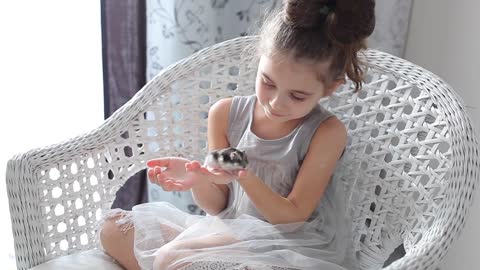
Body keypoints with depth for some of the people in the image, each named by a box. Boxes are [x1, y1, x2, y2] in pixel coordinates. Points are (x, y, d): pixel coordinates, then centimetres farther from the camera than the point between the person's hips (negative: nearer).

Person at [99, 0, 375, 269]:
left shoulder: (326, 132, -14)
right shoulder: (226, 114, -4)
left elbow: (293, 216, -13)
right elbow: (218, 206, 1)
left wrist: (244, 177, -30)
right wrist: (199, 178, -22)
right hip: (231, 234, 5)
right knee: (114, 228, -1)